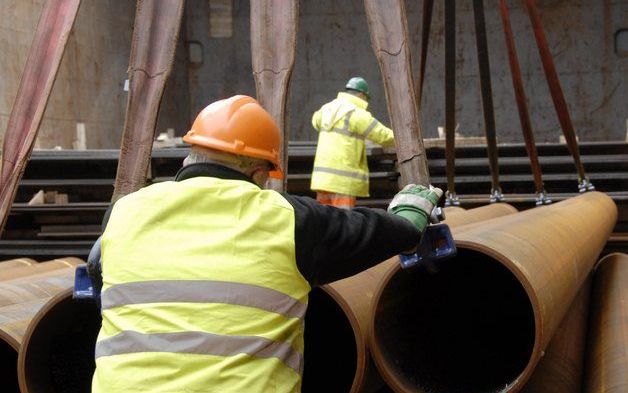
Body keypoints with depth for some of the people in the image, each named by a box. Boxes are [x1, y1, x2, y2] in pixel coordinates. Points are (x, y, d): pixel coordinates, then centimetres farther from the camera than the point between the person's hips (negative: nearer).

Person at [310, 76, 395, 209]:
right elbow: (384, 136, -6)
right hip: (342, 180, -8)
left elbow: (316, 120, 37)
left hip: (322, 177, 8)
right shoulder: (357, 114, -10)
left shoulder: (327, 108, 13)